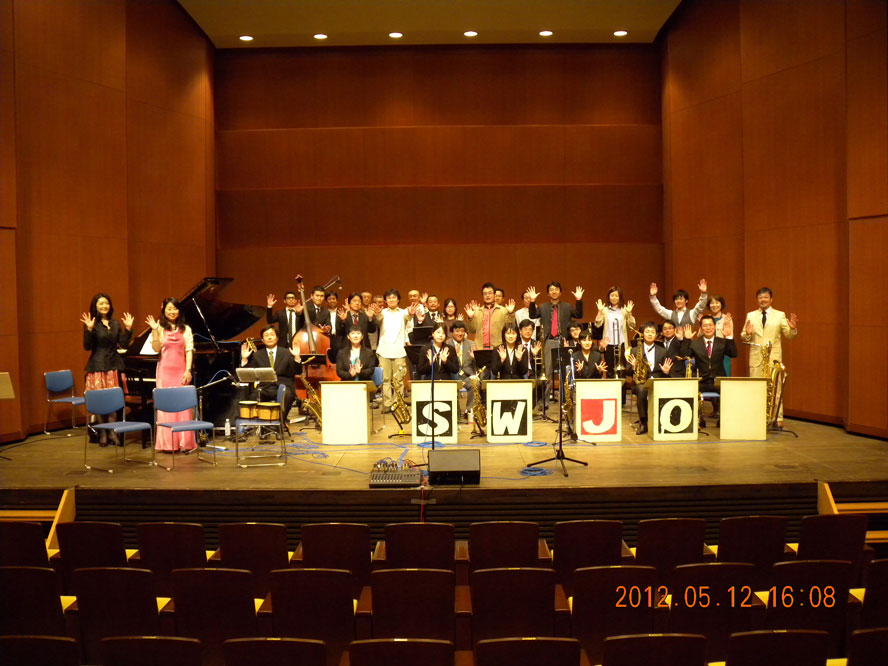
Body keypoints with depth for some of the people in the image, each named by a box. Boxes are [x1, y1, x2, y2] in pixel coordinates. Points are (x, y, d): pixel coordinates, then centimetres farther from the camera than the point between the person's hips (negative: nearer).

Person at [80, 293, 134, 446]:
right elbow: (87, 347, -10)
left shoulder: (115, 324, 11)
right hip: (98, 366, -4)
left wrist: (128, 329, -1)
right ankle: (103, 433, 9)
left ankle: (113, 432, 11)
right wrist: (89, 329, -21)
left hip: (114, 366, 4)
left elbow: (123, 345, 7)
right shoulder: (92, 324, -3)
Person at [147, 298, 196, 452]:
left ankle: (184, 442, 7)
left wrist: (188, 370, -5)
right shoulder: (160, 328, 4)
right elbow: (156, 349, -6)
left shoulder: (185, 329, 9)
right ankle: (168, 443, 5)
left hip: (181, 371, 1)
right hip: (165, 370, -1)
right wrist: (155, 331, -16)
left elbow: (189, 351, 4)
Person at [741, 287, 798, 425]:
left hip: (774, 358, -2)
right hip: (756, 358, 2)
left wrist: (793, 329, -18)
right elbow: (744, 337, 7)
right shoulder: (751, 316, 10)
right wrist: (747, 334, -15)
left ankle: (778, 419, 4)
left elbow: (788, 336, 3)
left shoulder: (780, 315, 6)